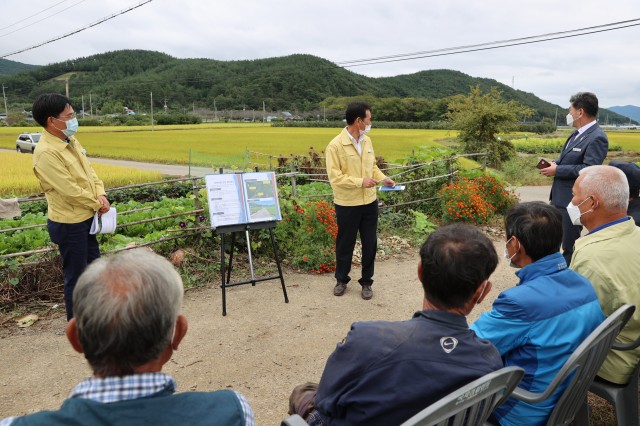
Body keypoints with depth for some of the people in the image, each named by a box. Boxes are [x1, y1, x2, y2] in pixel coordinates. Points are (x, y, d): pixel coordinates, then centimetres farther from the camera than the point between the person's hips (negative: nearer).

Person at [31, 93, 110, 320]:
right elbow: (70, 190, -25)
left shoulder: (70, 140, 5)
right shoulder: (46, 152, -23)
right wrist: (97, 204, -12)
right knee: (76, 275, 5)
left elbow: (89, 170, 9)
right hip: (69, 224, -9)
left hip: (86, 218, 9)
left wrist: (101, 194, -8)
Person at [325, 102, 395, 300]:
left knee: (370, 244, 11)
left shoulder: (367, 141, 5)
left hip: (370, 202, 5)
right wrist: (360, 182, -23)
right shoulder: (336, 145, -15)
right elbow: (335, 177, -18)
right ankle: (341, 280, 32)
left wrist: (383, 178, -1)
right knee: (345, 244, 11)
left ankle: (366, 282, 27)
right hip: (347, 205, -5)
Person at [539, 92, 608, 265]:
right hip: (560, 197, 10)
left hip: (573, 201, -10)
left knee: (569, 245, 3)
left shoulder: (597, 138, -18)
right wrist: (555, 162, 2)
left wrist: (557, 170, -20)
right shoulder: (578, 133, 12)